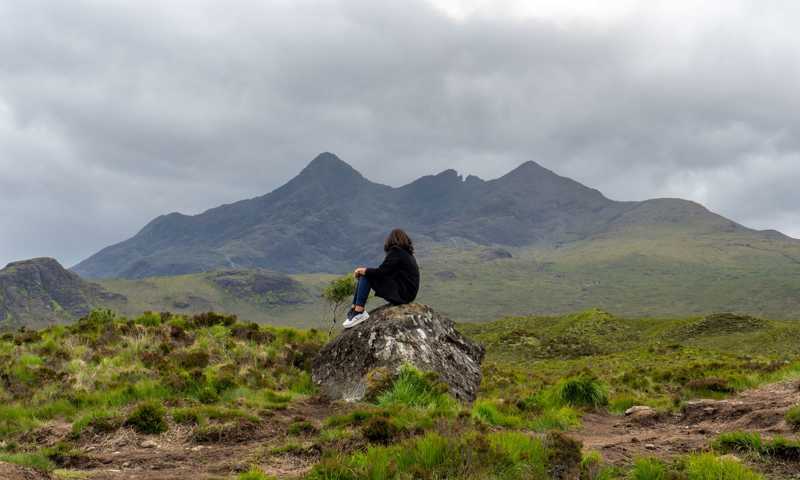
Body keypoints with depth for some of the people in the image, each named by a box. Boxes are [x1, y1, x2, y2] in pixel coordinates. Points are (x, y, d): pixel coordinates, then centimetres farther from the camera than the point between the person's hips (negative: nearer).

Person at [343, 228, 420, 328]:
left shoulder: (396, 252, -10)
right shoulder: (408, 254, 18)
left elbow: (381, 272, -16)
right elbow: (385, 271, 18)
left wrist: (363, 270, -2)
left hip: (401, 293, -9)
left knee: (365, 276, -12)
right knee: (364, 274, 9)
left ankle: (359, 312, -19)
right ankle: (353, 309, 2)